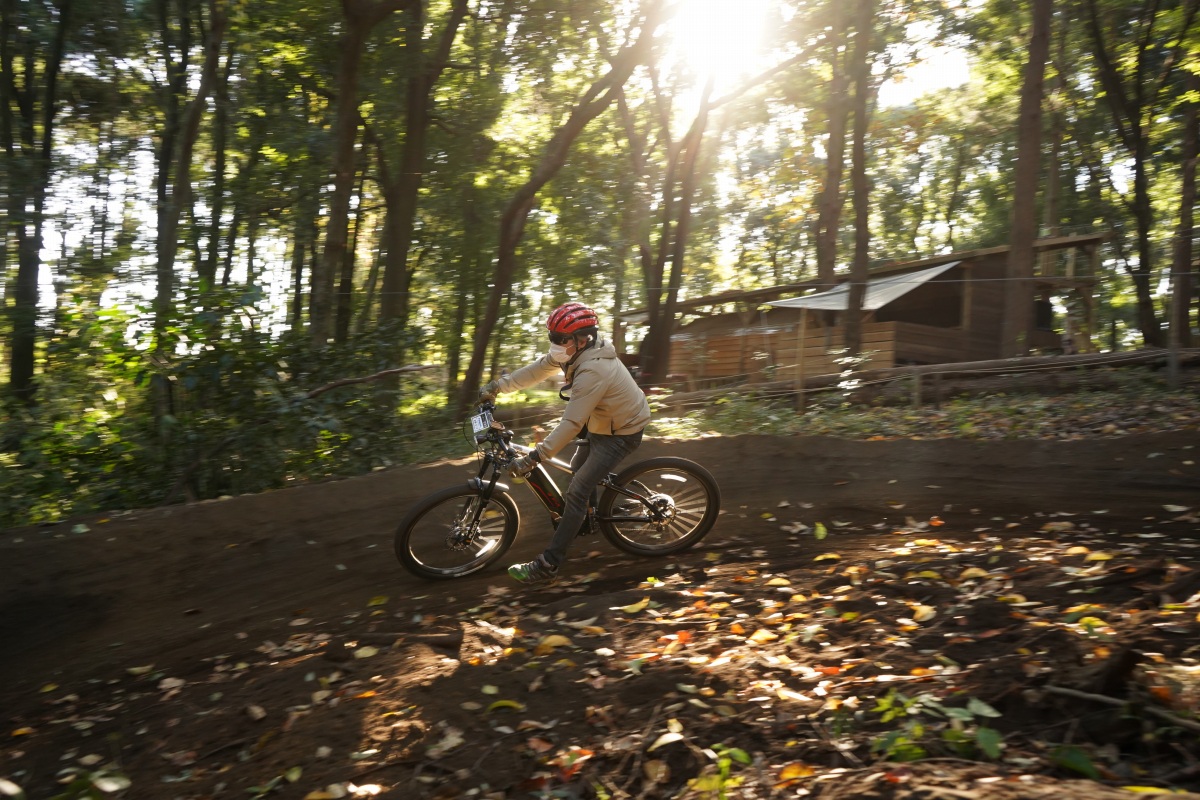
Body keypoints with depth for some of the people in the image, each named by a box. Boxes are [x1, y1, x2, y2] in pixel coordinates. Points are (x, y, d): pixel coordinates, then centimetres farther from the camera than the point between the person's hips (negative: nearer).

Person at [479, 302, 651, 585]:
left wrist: (532, 459, -36)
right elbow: (536, 370, 2)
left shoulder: (593, 371, -34)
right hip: (602, 423, 10)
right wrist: (497, 386, -2)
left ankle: (548, 565, -10)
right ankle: (583, 518, 49)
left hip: (621, 433, -10)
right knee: (578, 469, 25)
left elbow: (571, 424, -36)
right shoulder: (579, 352, -6)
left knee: (577, 491, -13)